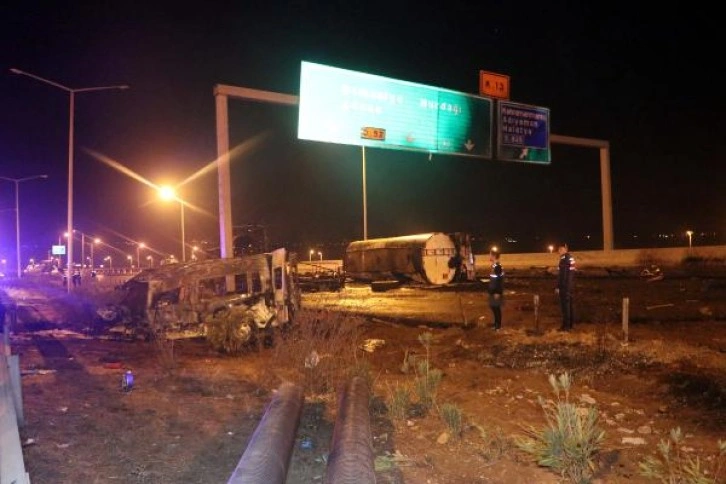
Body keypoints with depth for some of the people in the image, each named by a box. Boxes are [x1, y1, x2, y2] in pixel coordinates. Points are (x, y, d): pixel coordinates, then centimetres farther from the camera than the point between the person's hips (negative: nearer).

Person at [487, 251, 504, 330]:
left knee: (497, 308, 0)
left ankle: (498, 325, 11)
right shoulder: (493, 266, 8)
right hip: (493, 291, 9)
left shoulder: (498, 267, -21)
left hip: (496, 292, -9)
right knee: (493, 307, 17)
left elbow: (500, 281, -22)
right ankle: (496, 323, 29)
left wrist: (497, 292, -21)